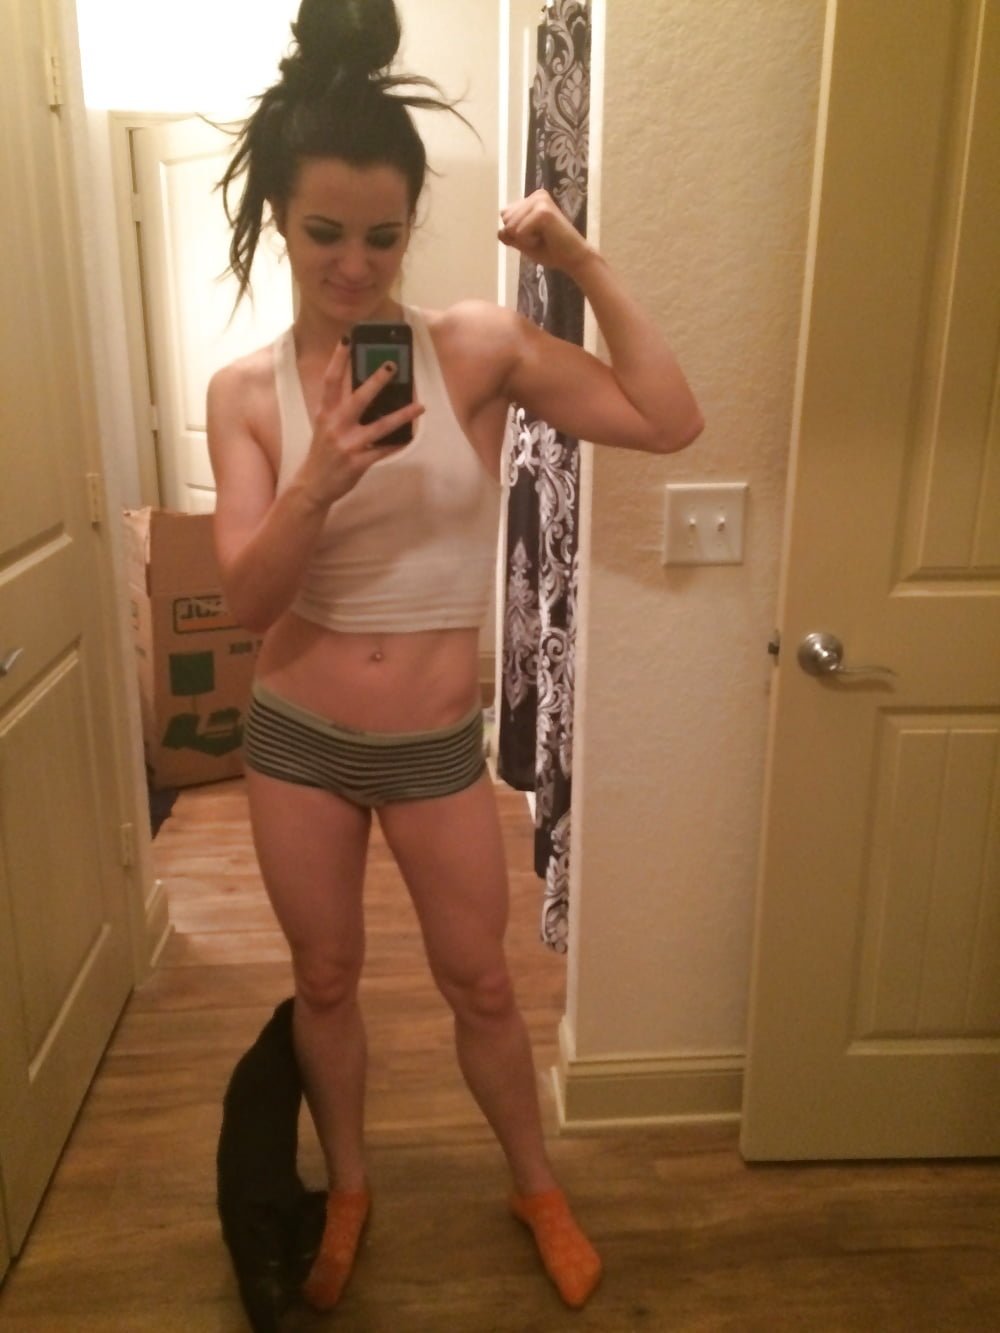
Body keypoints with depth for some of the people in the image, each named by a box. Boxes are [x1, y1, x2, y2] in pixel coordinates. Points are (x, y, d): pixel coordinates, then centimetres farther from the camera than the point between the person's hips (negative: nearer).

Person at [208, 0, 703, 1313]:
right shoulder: (245, 391, -7)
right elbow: (247, 600, -14)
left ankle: (537, 1186, 43)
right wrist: (317, 481, -31)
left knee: (479, 981, 16)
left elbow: (670, 422, -14)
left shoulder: (479, 346, -9)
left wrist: (585, 264, -18)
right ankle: (348, 1190, 46)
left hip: (437, 742, -1)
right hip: (297, 739, 1)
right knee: (326, 982, 19)